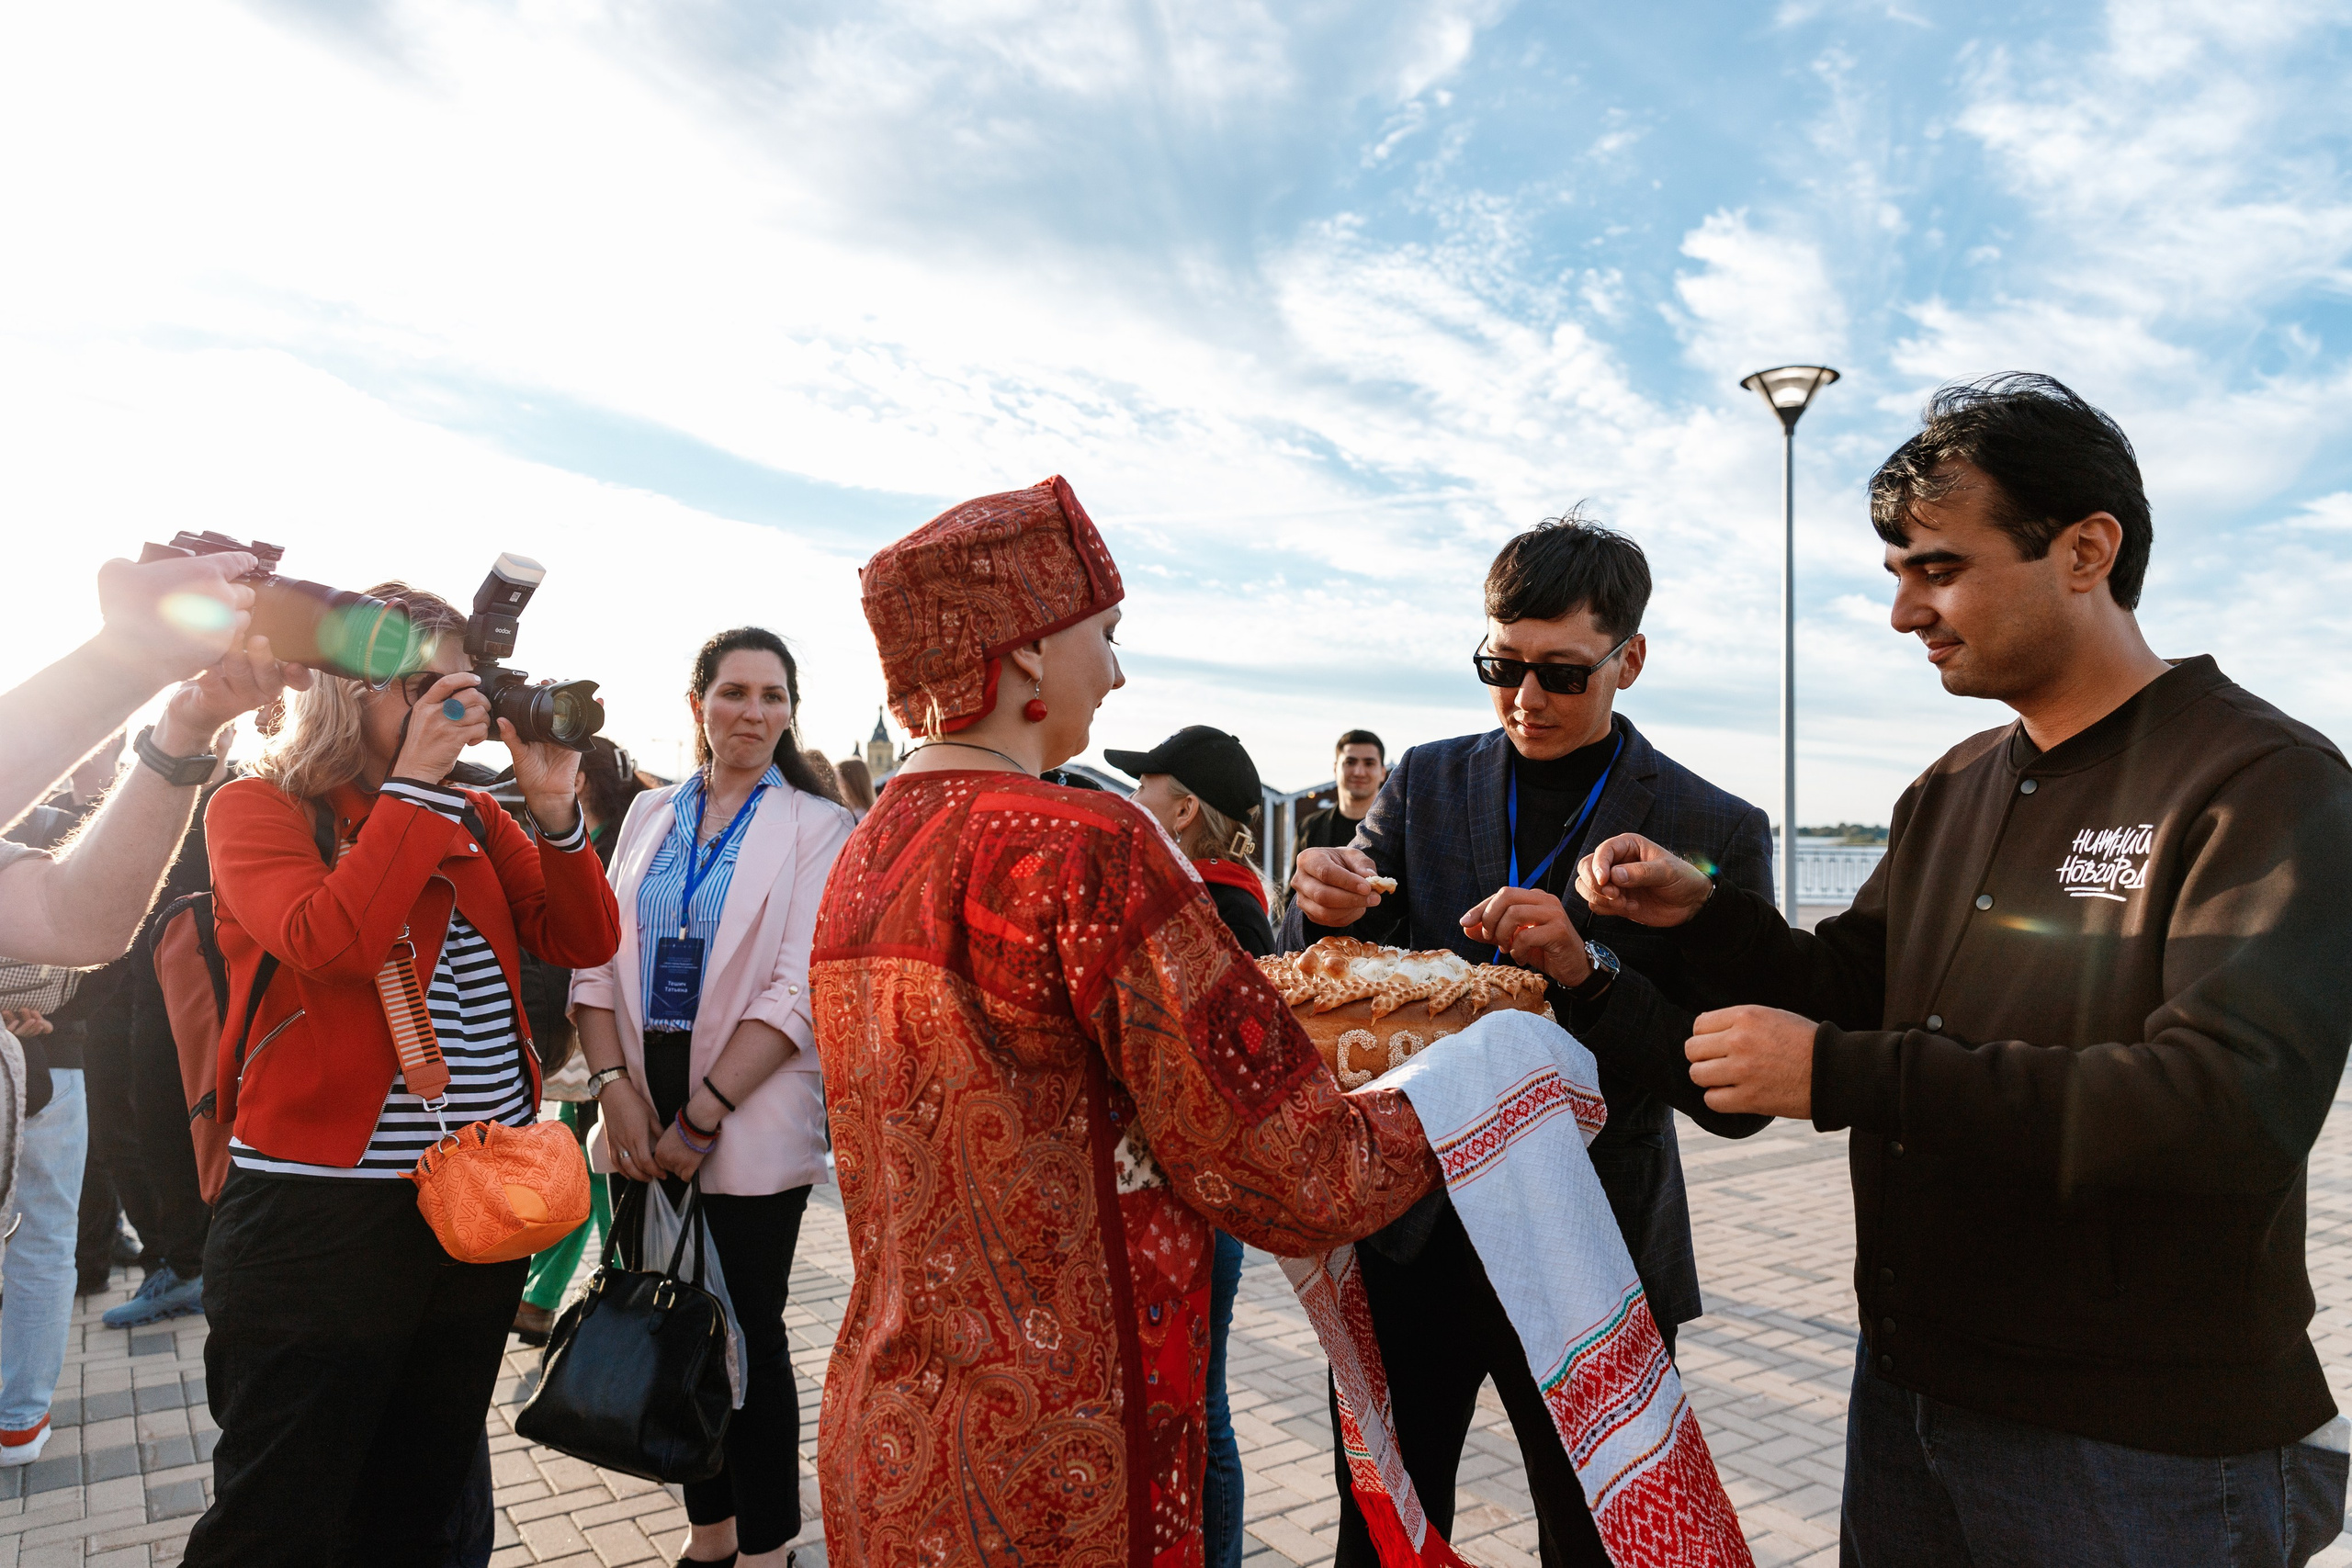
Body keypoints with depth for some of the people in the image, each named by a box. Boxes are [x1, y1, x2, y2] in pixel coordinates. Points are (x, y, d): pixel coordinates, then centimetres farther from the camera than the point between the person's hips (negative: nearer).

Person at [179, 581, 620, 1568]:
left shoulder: (472, 819, 11)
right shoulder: (257, 809, -4)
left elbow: (583, 941, 3)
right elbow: (331, 943, -23)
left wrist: (553, 807, -9)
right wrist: (415, 781, -18)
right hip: (322, 1215, -5)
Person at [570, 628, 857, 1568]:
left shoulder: (815, 826, -4)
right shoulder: (651, 813, 10)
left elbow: (797, 991, -11)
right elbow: (599, 957, 5)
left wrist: (702, 1115, -14)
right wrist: (614, 1085, -8)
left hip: (750, 1121, -4)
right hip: (643, 1108, 4)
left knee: (748, 1334, 4)